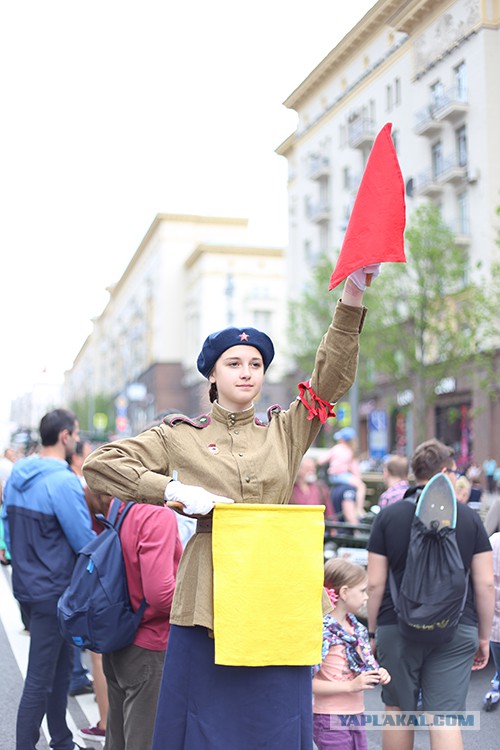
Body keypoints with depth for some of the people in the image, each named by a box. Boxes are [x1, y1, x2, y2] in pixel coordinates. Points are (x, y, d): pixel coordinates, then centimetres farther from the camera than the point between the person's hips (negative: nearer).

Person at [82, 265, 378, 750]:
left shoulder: (286, 431, 12)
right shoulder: (181, 436, 7)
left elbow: (333, 374, 3)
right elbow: (99, 465, 4)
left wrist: (353, 295, -8)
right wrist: (174, 489, -8)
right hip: (208, 596, -2)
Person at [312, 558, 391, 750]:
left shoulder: (357, 628, 10)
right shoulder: (321, 631, -17)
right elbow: (309, 682, -21)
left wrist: (379, 674, 1)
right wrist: (351, 686, -24)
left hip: (355, 717, 8)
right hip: (331, 720, -8)